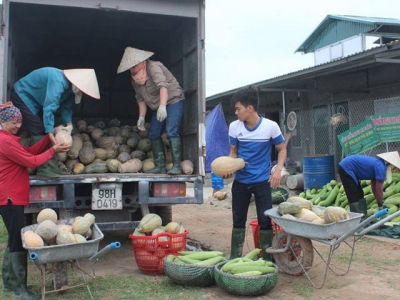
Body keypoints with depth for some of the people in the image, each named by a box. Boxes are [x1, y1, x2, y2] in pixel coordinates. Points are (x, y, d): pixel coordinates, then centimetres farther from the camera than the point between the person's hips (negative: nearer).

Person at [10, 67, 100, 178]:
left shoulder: (70, 87, -5)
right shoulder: (58, 81, -35)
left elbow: (65, 107, 1)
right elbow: (49, 107, -40)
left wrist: (69, 124, -15)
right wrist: (50, 133, -43)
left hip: (35, 100, 9)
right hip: (22, 95, -9)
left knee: (48, 129, 3)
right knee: (39, 130, -16)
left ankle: (52, 166, 4)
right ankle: (43, 169, -15)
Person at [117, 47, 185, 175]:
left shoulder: (153, 67, -20)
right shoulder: (134, 78, 6)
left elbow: (163, 86, -36)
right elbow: (140, 98, 12)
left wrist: (162, 107, -47)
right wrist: (141, 117, 5)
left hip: (173, 101, -9)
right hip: (158, 107, 9)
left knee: (171, 132, -22)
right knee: (153, 135, 2)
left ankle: (176, 166, -24)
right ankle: (160, 166, 6)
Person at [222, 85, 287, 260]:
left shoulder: (271, 126, -11)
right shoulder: (234, 127, -4)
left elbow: (282, 149, 1)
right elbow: (233, 152, 7)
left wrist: (278, 170, -14)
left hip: (262, 181, -2)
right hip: (240, 181, 3)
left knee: (265, 220, 1)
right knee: (238, 220, 10)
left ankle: (267, 259, 14)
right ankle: (234, 258, 21)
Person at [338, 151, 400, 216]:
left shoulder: (377, 163, 14)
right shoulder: (380, 166, -14)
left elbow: (375, 186, 21)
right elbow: (379, 187, -14)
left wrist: (380, 203, 24)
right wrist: (381, 205, -5)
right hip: (346, 167, -10)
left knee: (359, 194, 16)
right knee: (354, 196, -8)